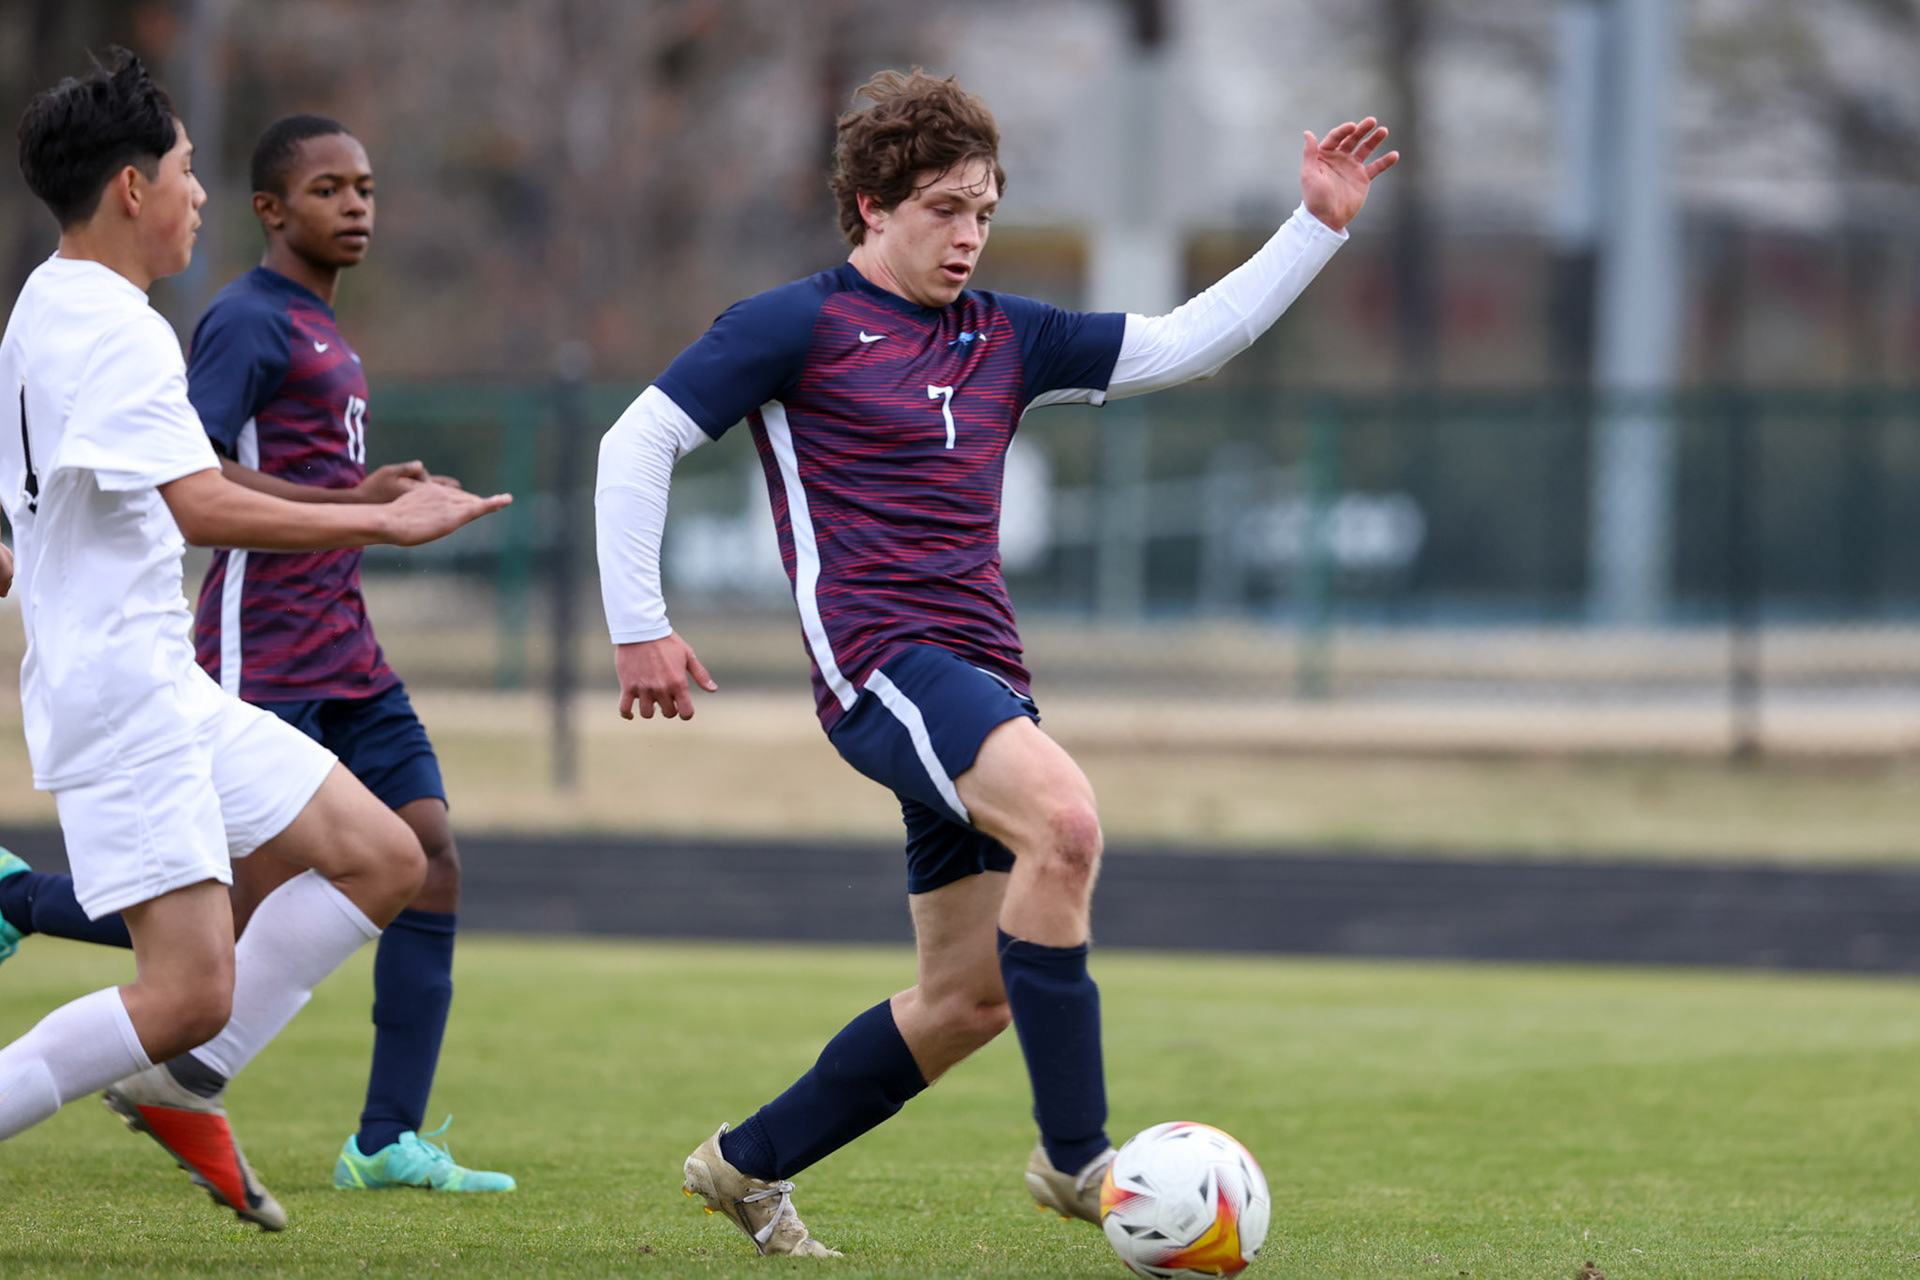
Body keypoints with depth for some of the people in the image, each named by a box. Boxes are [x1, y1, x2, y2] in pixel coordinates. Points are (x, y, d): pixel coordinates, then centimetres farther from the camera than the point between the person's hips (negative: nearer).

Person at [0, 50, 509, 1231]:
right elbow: (201, 506, -27)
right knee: (192, 992, -15)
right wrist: (387, 523, -22)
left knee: (385, 862, 9)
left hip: (170, 691, 11)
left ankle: (183, 1084, 10)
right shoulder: (116, 333, -17)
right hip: (124, 703, -11)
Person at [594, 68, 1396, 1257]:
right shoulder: (800, 326, -1)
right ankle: (1076, 1154, -27)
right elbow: (639, 440, -1)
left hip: (983, 683, 8)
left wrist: (1317, 227, 9)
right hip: (879, 660, -8)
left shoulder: (1003, 337, 17)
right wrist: (640, 627, -6)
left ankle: (749, 1165, 25)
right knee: (1064, 818, -32)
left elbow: (1185, 343, 17)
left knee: (972, 996, 7)